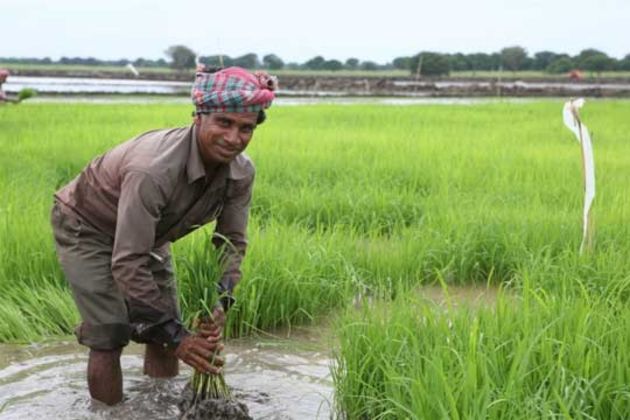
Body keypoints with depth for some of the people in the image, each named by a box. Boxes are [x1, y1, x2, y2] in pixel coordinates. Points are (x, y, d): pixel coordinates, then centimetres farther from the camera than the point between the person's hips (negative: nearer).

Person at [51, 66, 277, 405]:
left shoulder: (241, 172, -21)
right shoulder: (153, 170, -42)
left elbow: (232, 242, -10)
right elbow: (128, 263, -38)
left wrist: (221, 301, -29)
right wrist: (176, 336, -36)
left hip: (149, 234, 6)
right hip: (86, 228, -6)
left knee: (166, 332, 4)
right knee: (110, 337, -13)